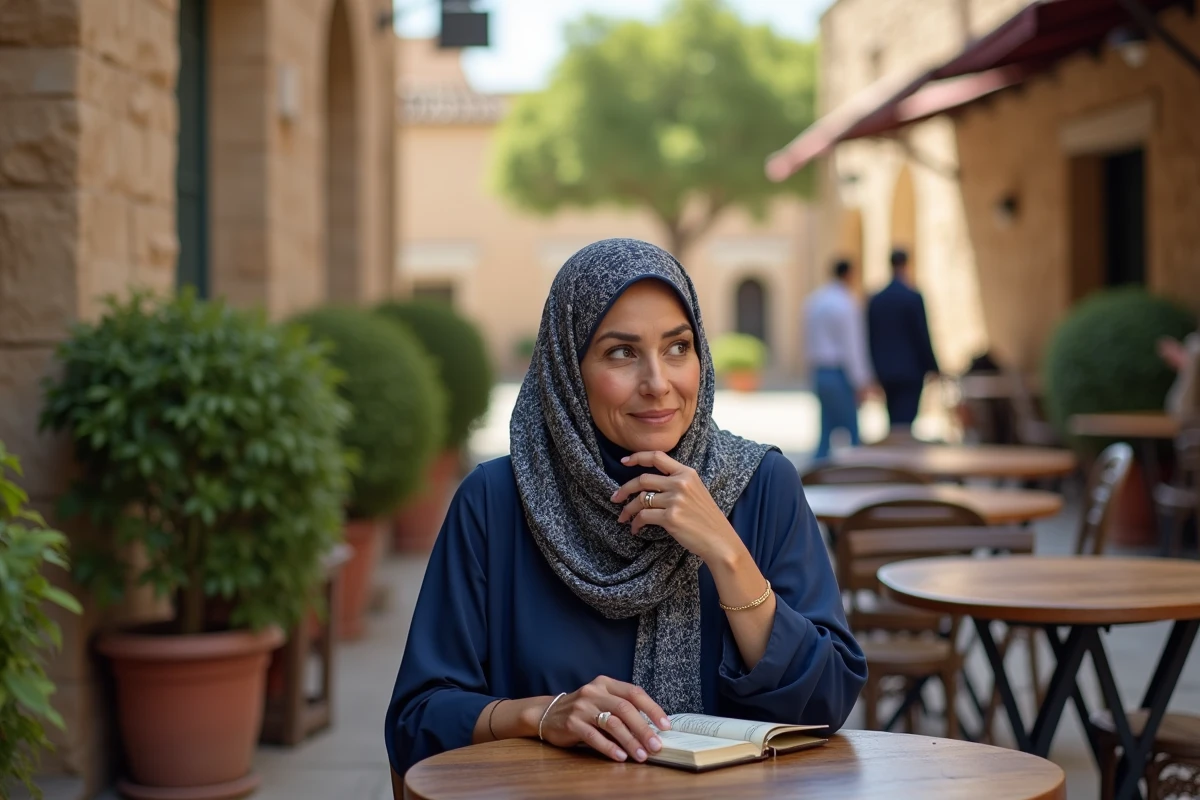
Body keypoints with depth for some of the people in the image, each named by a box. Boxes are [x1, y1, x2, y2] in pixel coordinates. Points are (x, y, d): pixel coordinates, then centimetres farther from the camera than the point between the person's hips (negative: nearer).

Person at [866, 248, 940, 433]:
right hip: (910, 370, -5)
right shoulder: (913, 298, -10)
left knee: (894, 420, 13)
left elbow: (870, 338, 9)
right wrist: (932, 367, -1)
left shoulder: (875, 300, 6)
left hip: (886, 372, 6)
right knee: (904, 420, -7)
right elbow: (923, 335, -10)